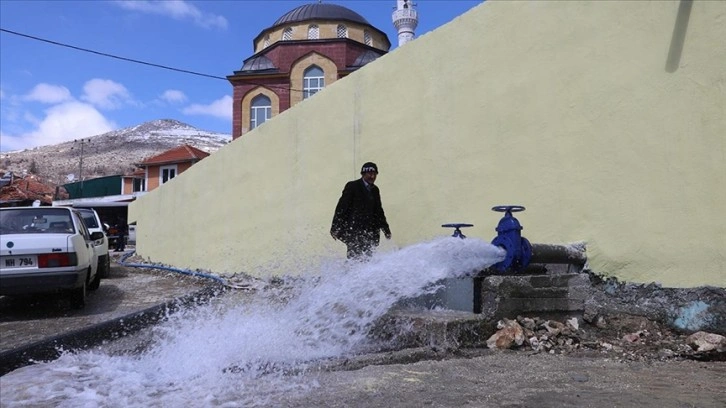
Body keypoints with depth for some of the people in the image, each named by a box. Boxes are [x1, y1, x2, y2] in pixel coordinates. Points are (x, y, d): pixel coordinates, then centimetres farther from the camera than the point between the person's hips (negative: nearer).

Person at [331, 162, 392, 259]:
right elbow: (342, 206, -5)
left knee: (367, 256, -4)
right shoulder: (352, 186, 0)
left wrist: (385, 228, 24)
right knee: (355, 255, -14)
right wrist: (335, 227, -11)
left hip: (368, 231, 6)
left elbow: (378, 211, 27)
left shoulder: (375, 190, 18)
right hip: (353, 229, -6)